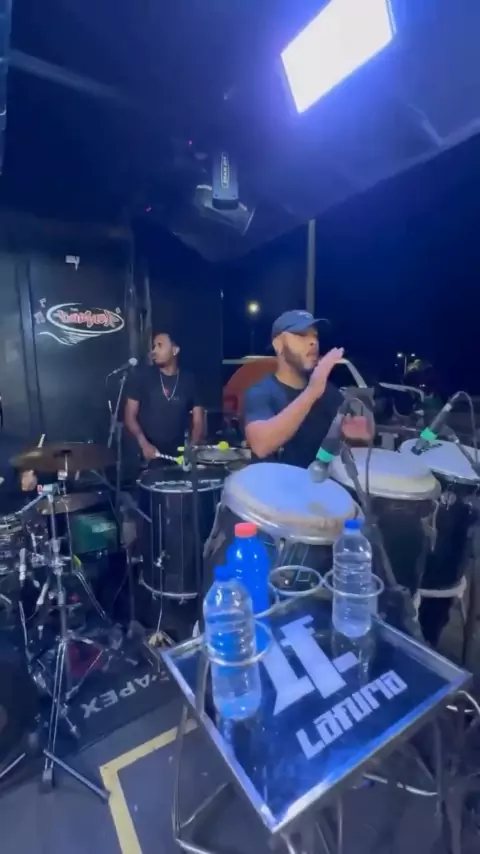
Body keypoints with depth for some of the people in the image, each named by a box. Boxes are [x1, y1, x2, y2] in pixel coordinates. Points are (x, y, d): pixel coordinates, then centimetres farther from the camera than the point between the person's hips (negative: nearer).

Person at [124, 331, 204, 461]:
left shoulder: (189, 381, 3)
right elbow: (130, 416, 0)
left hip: (179, 455, 2)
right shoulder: (141, 377, -1)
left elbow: (198, 421, 4)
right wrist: (144, 444, -14)